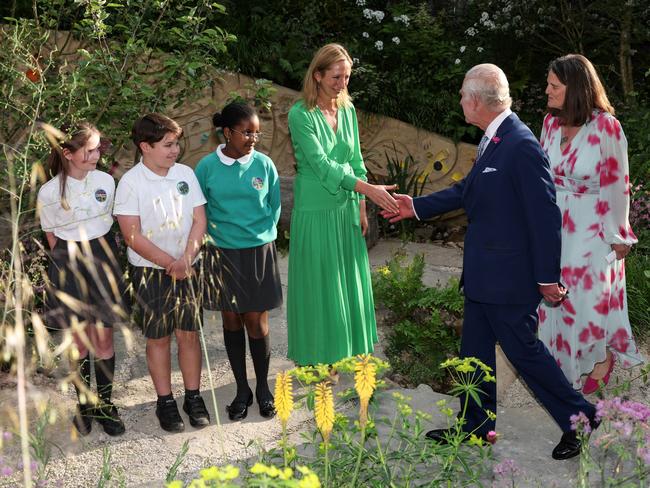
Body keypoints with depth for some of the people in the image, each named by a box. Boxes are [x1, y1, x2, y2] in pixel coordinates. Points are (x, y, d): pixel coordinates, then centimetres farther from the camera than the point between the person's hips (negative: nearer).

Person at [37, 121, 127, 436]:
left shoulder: (106, 181, -5)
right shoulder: (49, 192, -11)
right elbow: (53, 238, 1)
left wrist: (101, 256, 11)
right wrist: (73, 262, 2)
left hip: (102, 260, 2)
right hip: (69, 264, -1)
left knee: (103, 339, 6)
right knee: (80, 339, 8)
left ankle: (105, 404, 18)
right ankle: (84, 404, 23)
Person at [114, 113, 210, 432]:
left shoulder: (185, 173, 1)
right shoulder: (131, 183, -11)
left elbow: (199, 220, 1)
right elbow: (133, 236, -14)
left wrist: (186, 259, -13)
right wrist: (170, 263, -14)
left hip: (187, 269, 3)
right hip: (149, 271, -3)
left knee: (189, 334, 9)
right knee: (158, 338, 8)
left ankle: (193, 397, 21)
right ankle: (165, 402, 20)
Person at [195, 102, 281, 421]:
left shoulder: (264, 164, -4)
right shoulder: (207, 166, -6)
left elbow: (274, 207, 5)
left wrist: (262, 237, -1)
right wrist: (217, 236, -3)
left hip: (259, 253, 0)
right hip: (223, 254, 0)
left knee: (257, 323, 3)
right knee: (231, 321, 9)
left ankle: (262, 388, 21)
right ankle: (242, 389, 23)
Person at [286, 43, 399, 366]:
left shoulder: (347, 110, 5)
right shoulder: (301, 114, -14)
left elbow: (355, 161, 11)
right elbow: (321, 164, -22)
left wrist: (361, 207, 8)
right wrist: (367, 188, -30)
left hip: (346, 209, 6)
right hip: (316, 212, -6)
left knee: (349, 283, 12)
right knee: (319, 287, 4)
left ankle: (347, 354, 28)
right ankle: (318, 360, 20)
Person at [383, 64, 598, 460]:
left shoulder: (522, 146, -23)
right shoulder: (493, 140, 7)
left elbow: (545, 215, -22)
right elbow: (470, 189, 18)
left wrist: (548, 277, -19)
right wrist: (417, 207, 21)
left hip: (509, 275, -10)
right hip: (484, 274, 10)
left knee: (523, 348, 3)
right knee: (475, 349, 17)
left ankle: (580, 418, 20)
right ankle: (478, 427, 31)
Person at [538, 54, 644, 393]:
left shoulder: (606, 126, -18)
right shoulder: (551, 122, -2)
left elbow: (616, 184, -12)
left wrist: (617, 235, -7)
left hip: (592, 227, -5)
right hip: (555, 224, 5)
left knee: (591, 295, 8)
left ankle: (604, 355, 33)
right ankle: (564, 359, 32)